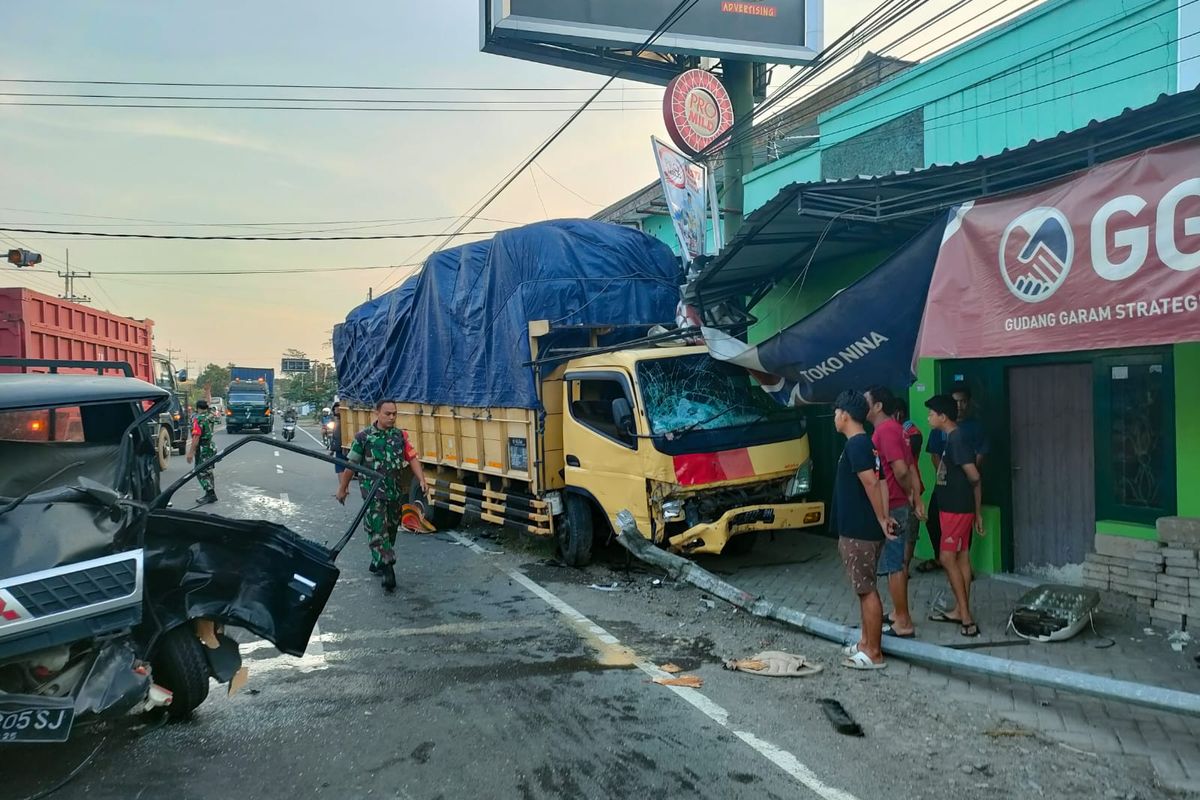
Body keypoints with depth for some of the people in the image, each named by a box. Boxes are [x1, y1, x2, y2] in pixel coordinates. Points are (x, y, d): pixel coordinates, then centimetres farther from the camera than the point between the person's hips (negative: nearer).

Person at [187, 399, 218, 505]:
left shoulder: (197, 419, -17)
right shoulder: (209, 417, 7)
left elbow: (196, 437, -24)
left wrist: (191, 452, -23)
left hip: (202, 449, -9)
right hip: (210, 447, 9)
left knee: (201, 472, -5)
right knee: (208, 471, 16)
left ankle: (210, 494, -10)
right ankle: (211, 494, 20)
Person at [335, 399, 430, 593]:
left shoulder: (400, 436, 5)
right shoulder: (364, 437, -5)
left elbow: (412, 459, 1)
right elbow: (351, 464, 1)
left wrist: (422, 480, -13)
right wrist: (342, 488, 6)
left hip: (396, 493, 5)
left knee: (391, 530, 14)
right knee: (378, 531, -11)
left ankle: (377, 563, 33)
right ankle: (388, 571, -14)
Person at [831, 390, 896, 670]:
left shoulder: (855, 445, -17)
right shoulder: (864, 444, 14)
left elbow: (871, 483, -25)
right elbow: (880, 482, 11)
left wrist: (880, 519, -17)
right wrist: (883, 517, 6)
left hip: (858, 532, -10)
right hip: (861, 529, 10)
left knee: (867, 590, -3)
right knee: (864, 589, 17)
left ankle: (874, 653, 5)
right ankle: (866, 643, 26)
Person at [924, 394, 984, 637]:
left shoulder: (957, 439, -18)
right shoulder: (952, 439, 13)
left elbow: (974, 476, -19)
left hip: (957, 509, -10)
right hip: (953, 508, 10)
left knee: (948, 558, -7)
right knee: (961, 557, 12)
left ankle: (965, 616, -3)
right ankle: (960, 611, 19)